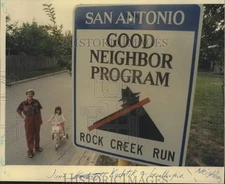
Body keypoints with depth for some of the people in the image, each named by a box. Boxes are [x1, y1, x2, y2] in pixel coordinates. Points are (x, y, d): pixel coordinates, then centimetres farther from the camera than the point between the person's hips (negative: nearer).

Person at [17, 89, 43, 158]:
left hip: (36, 119, 2)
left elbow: (39, 110, 2)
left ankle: (37, 147, 34)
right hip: (28, 120, -1)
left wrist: (40, 119, 4)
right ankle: (30, 150, 16)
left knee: (37, 134, 15)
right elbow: (18, 110, 7)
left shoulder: (36, 101, -7)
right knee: (29, 135, 4)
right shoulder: (23, 103, -9)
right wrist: (23, 117, 1)